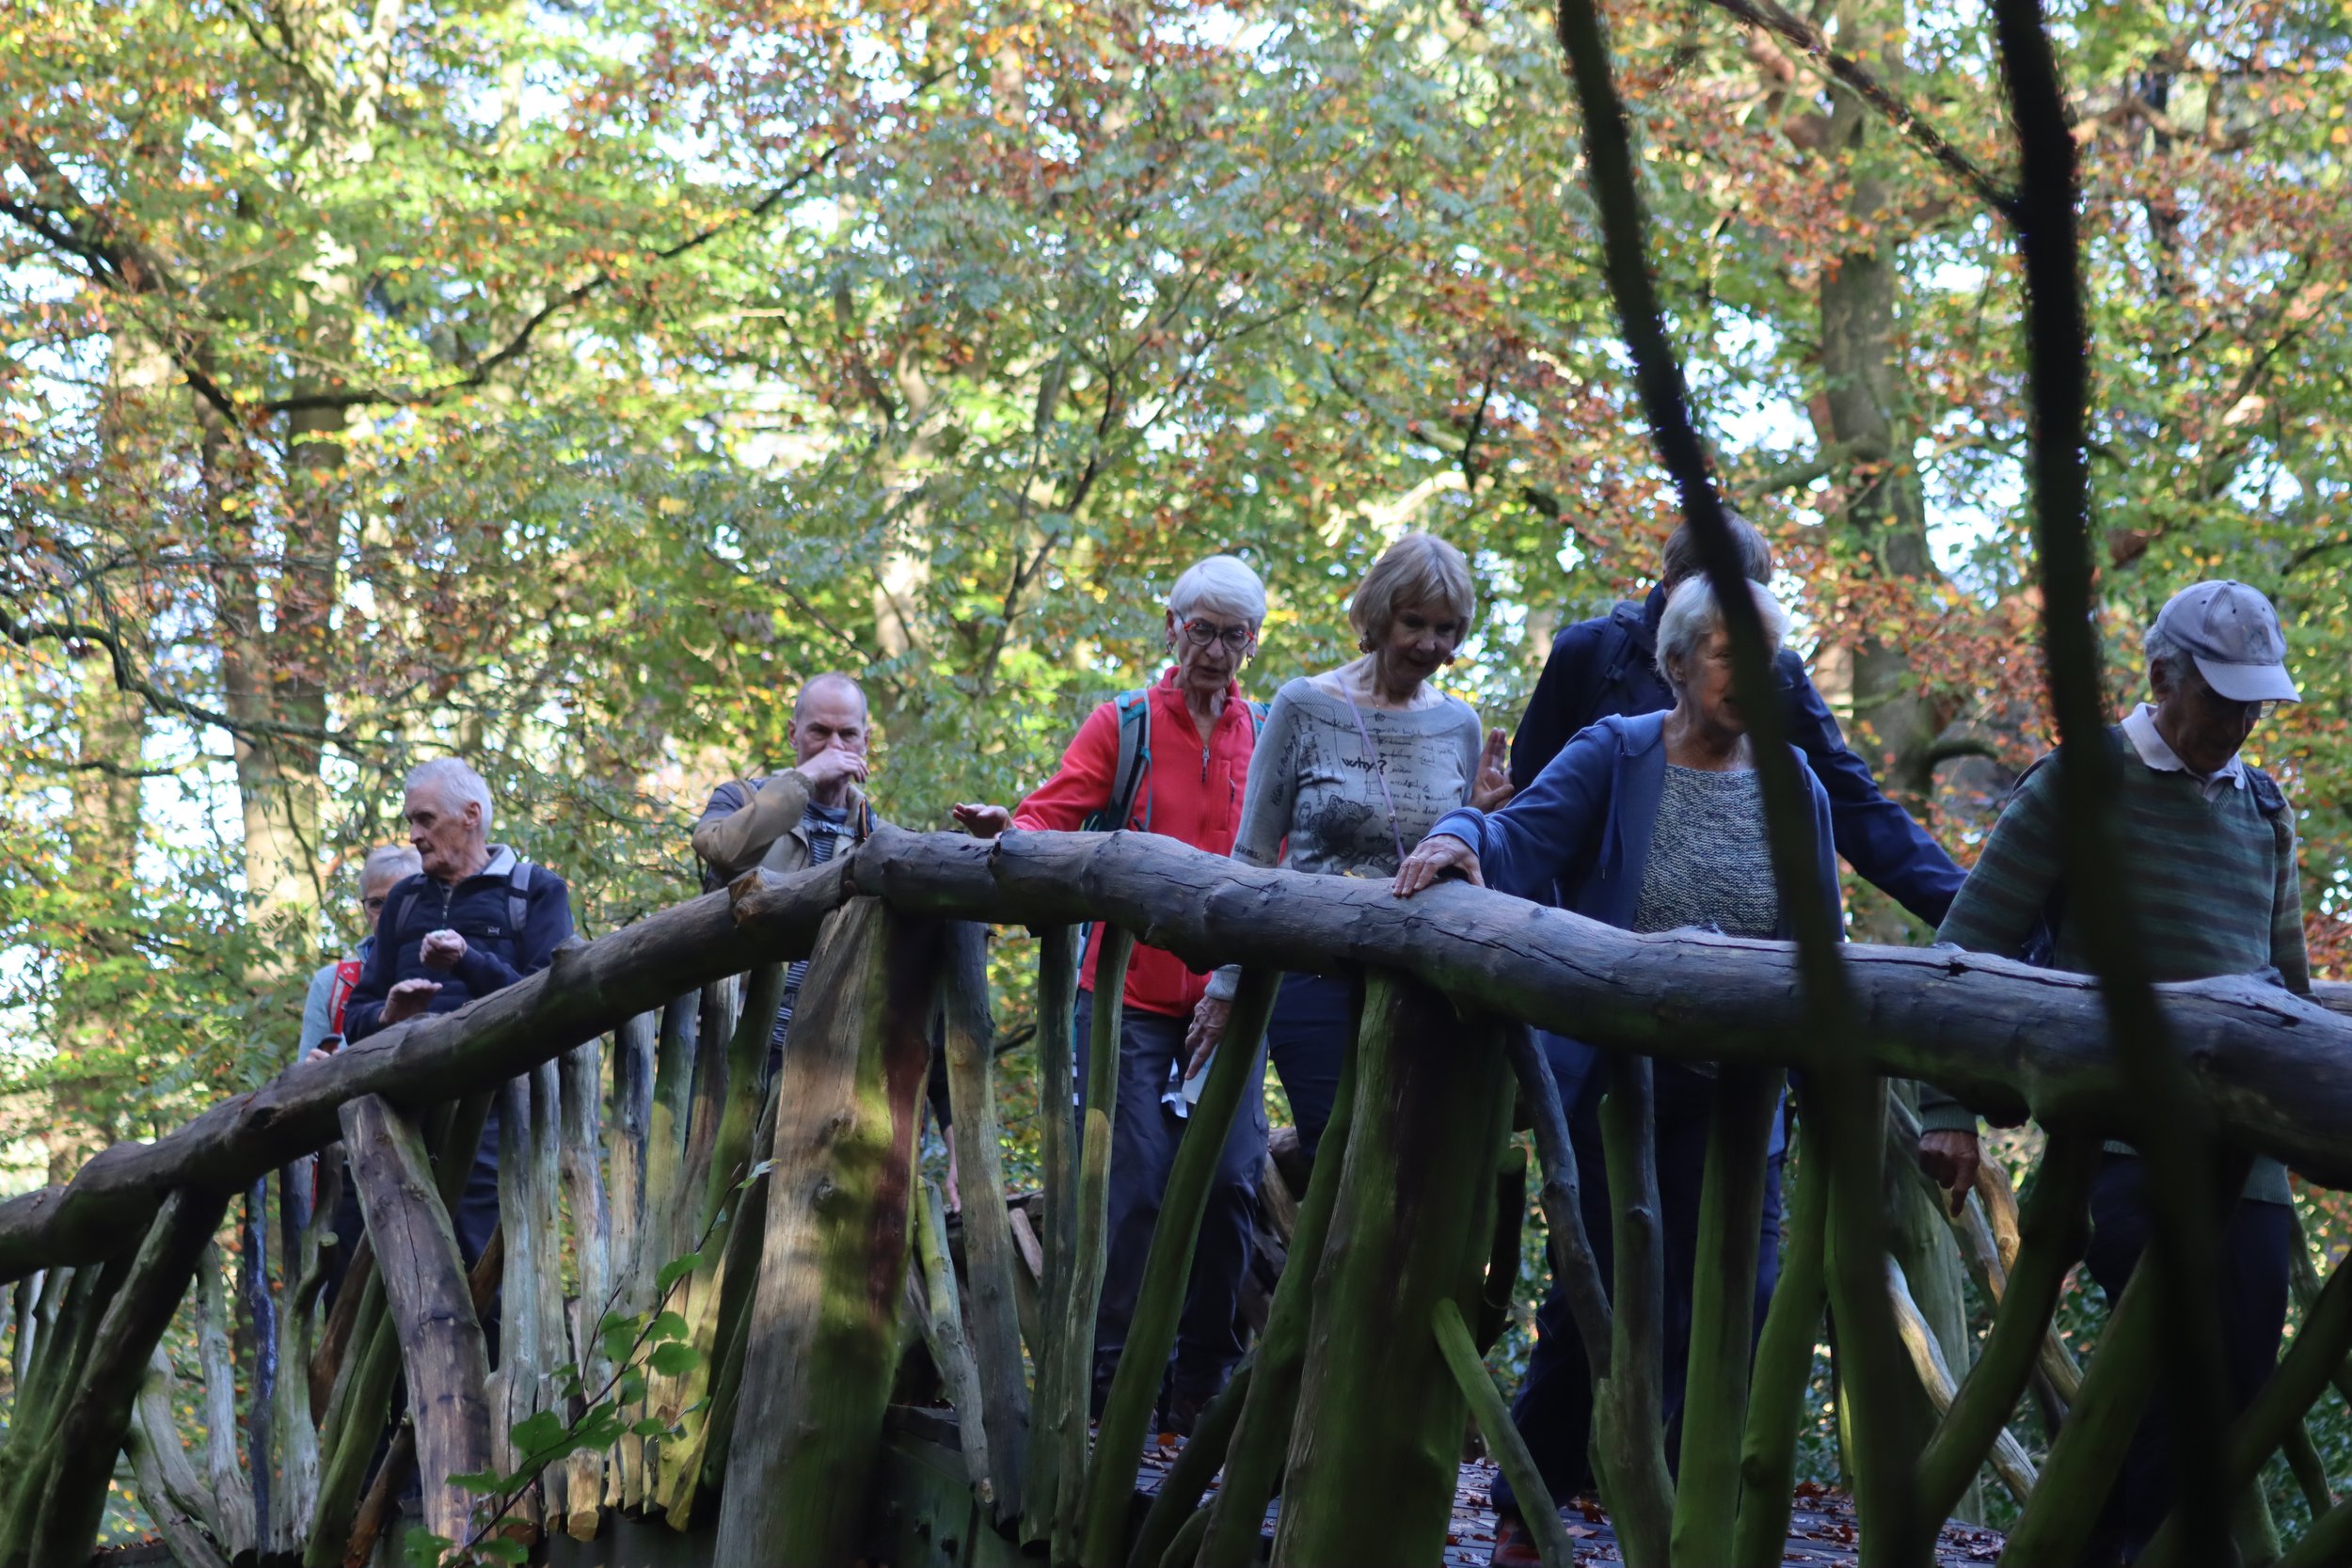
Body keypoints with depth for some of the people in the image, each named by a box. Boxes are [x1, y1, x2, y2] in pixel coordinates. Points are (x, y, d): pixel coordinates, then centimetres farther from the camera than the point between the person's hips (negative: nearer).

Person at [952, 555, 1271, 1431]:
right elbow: (1053, 815, -4)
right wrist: (1010, 832, -26)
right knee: (1136, 1179, -8)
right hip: (1131, 996, -2)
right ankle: (1114, 1378, 1)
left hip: (1229, 1000, 3)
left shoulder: (1269, 740, 11)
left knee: (1230, 1180, -1)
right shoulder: (1122, 726, 5)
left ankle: (1205, 1384, 10)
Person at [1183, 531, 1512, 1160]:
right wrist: (1226, 987, 1)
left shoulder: (1460, 725, 7)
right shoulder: (1304, 707, -4)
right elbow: (1252, 859, 1)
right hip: (1318, 980, -3)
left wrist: (1479, 817, -5)